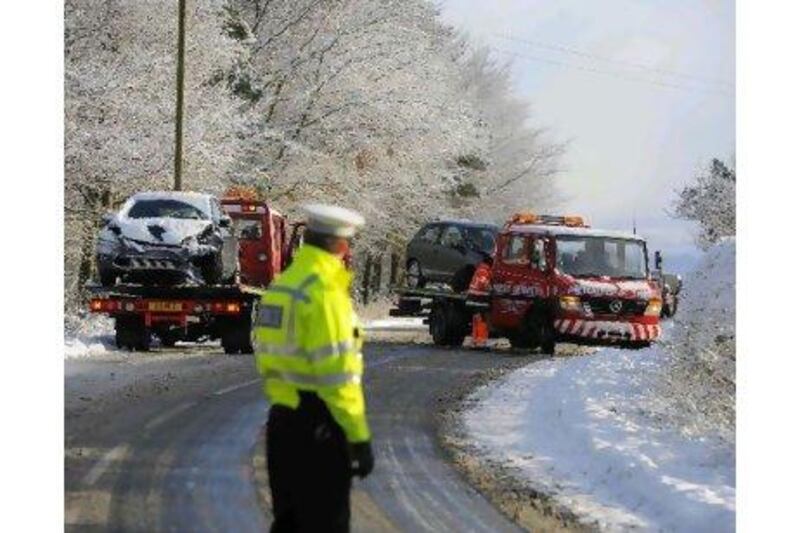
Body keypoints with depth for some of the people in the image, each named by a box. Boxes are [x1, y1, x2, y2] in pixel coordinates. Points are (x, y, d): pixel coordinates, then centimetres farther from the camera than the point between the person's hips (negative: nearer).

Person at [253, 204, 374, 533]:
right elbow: (338, 373, -20)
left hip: (281, 419, 9)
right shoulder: (325, 292, -16)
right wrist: (359, 438, -17)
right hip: (318, 426, -9)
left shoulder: (281, 286, 11)